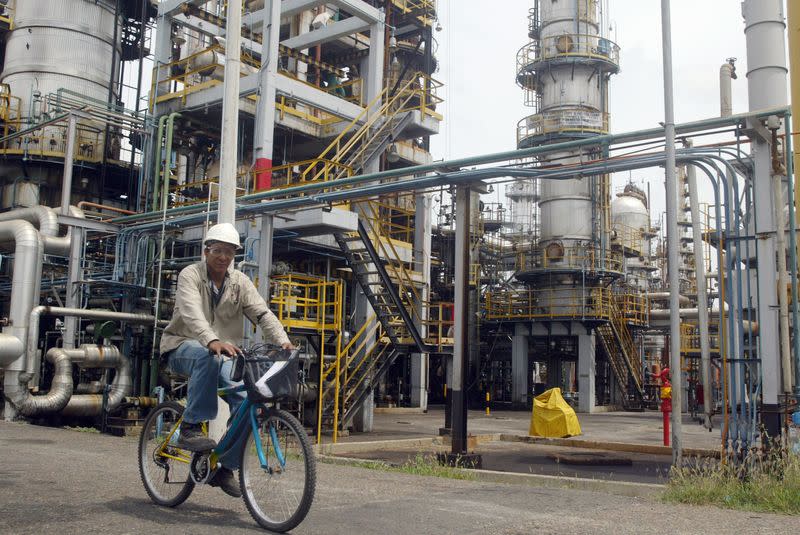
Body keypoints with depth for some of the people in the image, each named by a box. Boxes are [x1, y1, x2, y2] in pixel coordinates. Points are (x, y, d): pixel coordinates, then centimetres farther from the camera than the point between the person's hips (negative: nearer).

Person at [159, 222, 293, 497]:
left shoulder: (239, 281, 3)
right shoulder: (191, 275, -11)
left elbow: (262, 313, -9)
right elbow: (191, 313, -30)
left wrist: (282, 341, -29)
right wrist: (212, 341, -50)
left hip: (222, 351, 4)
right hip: (183, 346, -4)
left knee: (247, 402, -17)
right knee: (208, 357, -40)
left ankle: (226, 468, -1)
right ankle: (191, 427, -28)